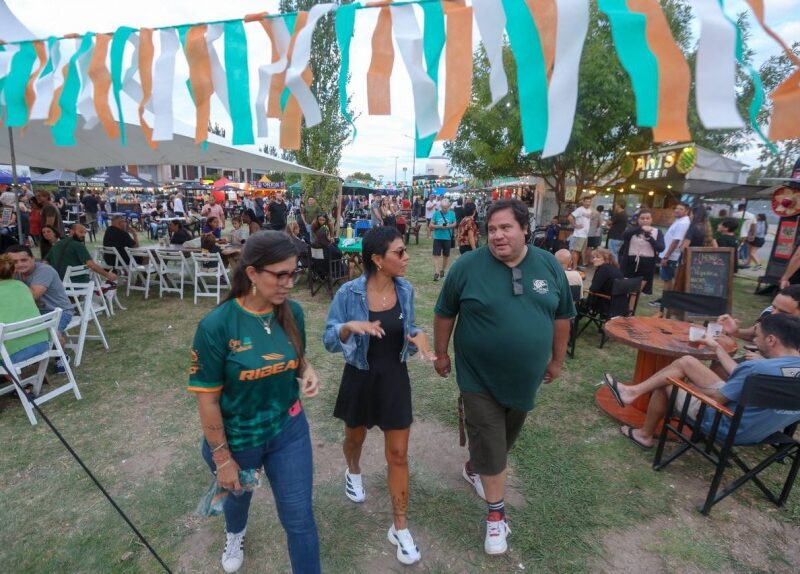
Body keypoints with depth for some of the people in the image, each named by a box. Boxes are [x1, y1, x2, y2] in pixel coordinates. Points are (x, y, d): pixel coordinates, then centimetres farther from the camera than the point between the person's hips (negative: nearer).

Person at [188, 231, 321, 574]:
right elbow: (207, 398, -17)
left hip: (288, 430, 1)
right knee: (237, 494, 32)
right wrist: (222, 458, -11)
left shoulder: (293, 313, -13)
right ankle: (235, 533, 68)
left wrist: (308, 372, -18)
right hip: (237, 438, -1)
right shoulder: (216, 325, -25)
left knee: (299, 518, 10)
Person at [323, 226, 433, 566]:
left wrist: (418, 336, -18)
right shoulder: (349, 293, -18)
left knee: (398, 454, 7)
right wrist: (349, 326, -31)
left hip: (395, 379, 2)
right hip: (360, 379, -1)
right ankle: (353, 472, 62)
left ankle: (400, 528, 27)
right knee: (355, 437, 25)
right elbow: (329, 340, -11)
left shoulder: (405, 290, -8)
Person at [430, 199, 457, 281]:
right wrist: (439, 226, -18)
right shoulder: (436, 213, -4)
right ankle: (436, 273, -8)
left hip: (447, 238, 2)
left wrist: (449, 226, -13)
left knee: (446, 255, 14)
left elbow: (455, 224, 8)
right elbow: (430, 225, -3)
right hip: (437, 237, -2)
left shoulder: (452, 214, -1)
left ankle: (443, 270, 32)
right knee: (436, 255, -9)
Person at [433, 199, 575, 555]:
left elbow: (561, 316, 6)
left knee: (506, 437, 23)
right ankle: (496, 513, 26)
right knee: (490, 444, 5)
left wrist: (557, 360, 10)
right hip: (480, 378, -4)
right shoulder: (467, 266, -14)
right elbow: (445, 313, -4)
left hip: (525, 376, 4)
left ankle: (474, 468, 51)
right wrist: (441, 353, 0)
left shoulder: (549, 266, -5)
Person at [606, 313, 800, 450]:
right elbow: (740, 376, 6)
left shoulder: (759, 368, -32)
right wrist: (717, 347, 15)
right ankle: (633, 391, 11)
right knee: (686, 362, 6)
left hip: (729, 426, -8)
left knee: (664, 385, 10)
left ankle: (645, 435, 28)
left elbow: (715, 399, -20)